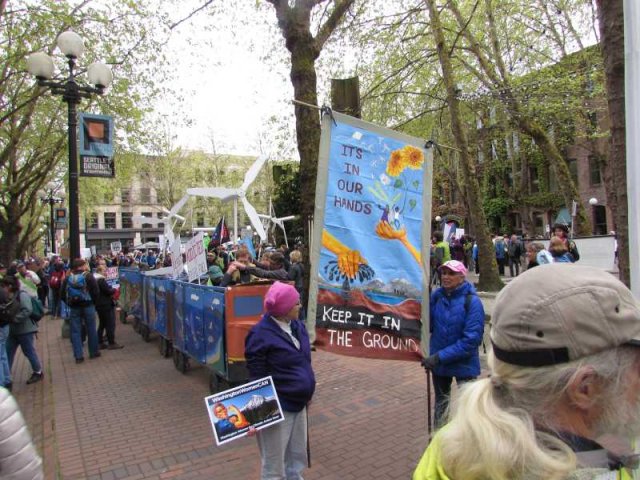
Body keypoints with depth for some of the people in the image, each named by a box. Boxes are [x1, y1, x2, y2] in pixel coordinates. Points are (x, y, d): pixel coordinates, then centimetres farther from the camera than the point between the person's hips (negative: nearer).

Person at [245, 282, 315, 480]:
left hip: (298, 404, 7)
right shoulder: (261, 335, -21)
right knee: (274, 464, 11)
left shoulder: (297, 326, 2)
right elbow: (257, 378, -18)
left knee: (297, 457, 24)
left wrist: (306, 393, 19)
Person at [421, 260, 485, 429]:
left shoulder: (472, 301, -19)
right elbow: (429, 324, 1)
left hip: (464, 363, -4)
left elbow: (472, 339, -23)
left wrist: (440, 356, -25)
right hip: (439, 361, 5)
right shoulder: (436, 296, -7)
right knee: (441, 401, 22)